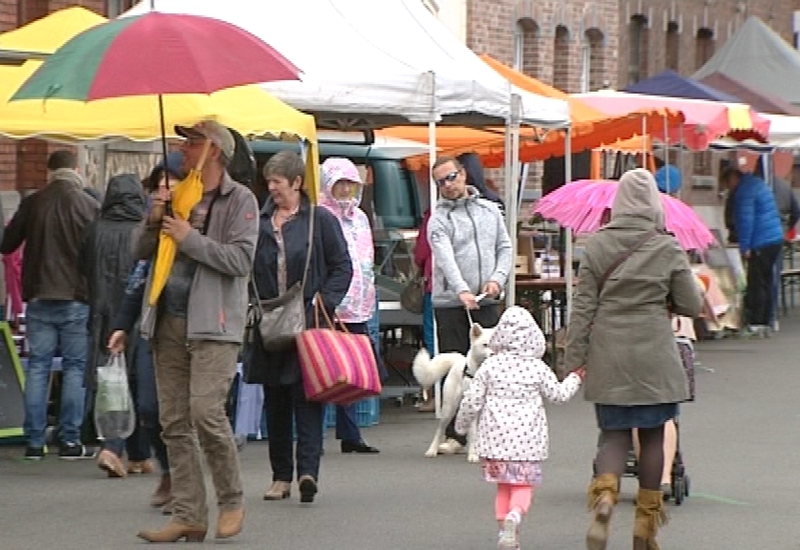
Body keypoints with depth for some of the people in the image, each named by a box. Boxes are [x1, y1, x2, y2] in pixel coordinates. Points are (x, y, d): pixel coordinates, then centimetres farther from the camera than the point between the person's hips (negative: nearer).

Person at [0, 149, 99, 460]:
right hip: (77, 298, -2)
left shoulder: (32, 204, -1)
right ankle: (70, 440, 1)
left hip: (39, 297, 2)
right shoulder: (89, 205, -7)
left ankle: (34, 442, 5)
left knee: (37, 367, 6)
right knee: (75, 367, 5)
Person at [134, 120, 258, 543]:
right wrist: (153, 221, -2)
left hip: (213, 322, -6)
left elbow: (241, 259, -13)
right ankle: (189, 516, 10)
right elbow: (141, 252, 16)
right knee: (174, 422, 5)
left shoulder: (239, 199, -2)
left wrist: (190, 238, -15)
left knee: (206, 412, -16)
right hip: (169, 322, 7)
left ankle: (231, 502, 2)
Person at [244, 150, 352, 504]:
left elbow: (342, 267, 2)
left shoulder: (320, 220, 1)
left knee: (306, 395, -9)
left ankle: (308, 470, -15)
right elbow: (246, 269, 14)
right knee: (275, 401, 7)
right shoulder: (259, 222, 10)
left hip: (307, 320, -4)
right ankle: (281, 475, 13)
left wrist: (324, 301, -9)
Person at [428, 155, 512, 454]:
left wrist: (497, 278, -4)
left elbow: (505, 247, 15)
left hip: (486, 303, 3)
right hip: (450, 304, -3)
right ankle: (455, 434, 4)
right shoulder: (439, 219, -1)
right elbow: (445, 258, -17)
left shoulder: (490, 210, 13)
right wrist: (461, 290, -33)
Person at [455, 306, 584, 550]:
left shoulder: (490, 365, -2)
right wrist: (574, 379, 28)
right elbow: (558, 394, 9)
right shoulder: (538, 368, -3)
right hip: (527, 437, -1)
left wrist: (462, 424, 16)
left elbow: (472, 399, 0)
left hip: (496, 436, 1)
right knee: (523, 485, 2)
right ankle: (514, 516, -26)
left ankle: (505, 530, 13)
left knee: (503, 487, 14)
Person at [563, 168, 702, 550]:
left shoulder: (596, 246, 0)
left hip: (608, 358, 1)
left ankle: (604, 494, -20)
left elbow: (582, 306, -1)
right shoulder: (668, 248, -4)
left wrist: (574, 358, 4)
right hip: (653, 357, -1)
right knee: (652, 435, 11)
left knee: (614, 434, 10)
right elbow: (692, 306, 0)